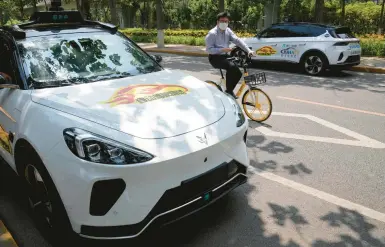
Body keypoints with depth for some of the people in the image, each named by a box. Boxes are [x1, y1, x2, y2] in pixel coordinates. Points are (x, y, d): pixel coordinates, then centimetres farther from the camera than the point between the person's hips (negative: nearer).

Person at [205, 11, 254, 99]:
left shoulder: (228, 31, 6)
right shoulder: (212, 33, -13)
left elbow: (237, 40, -7)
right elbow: (209, 49, -18)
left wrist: (248, 50, -20)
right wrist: (222, 49, -28)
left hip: (224, 56, 7)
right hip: (215, 58, -7)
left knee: (238, 73, -4)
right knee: (231, 66, -30)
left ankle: (229, 90, 18)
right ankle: (228, 91, -16)